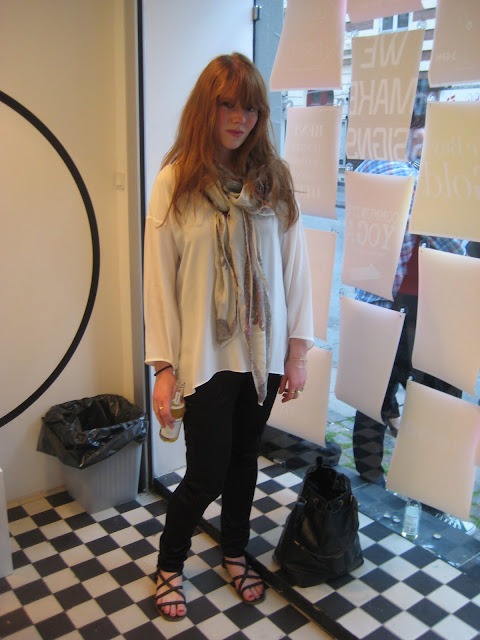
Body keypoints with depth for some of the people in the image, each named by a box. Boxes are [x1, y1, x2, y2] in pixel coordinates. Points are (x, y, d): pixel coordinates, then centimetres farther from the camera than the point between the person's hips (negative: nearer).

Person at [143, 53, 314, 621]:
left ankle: (235, 553, 43)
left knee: (244, 461, 18)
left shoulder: (273, 179, 1)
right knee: (206, 474, 4)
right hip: (206, 355, -3)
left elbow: (294, 266, 3)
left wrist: (296, 350, 1)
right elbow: (159, 278, -8)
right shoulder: (176, 182, -8)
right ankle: (169, 566, 33)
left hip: (262, 351, 3)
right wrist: (164, 366, -10)